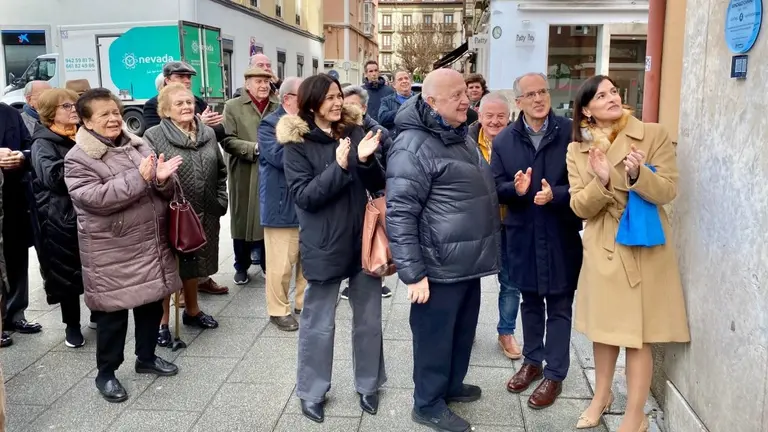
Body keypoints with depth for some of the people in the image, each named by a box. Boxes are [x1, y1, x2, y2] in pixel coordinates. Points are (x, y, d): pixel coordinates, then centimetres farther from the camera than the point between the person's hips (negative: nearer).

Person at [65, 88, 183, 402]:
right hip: (112, 252, -6)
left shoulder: (136, 145, 9)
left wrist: (161, 179, -14)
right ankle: (106, 373, 23)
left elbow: (163, 192, 11)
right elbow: (95, 198, -22)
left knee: (152, 303, 16)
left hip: (151, 243, 6)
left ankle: (146, 357, 36)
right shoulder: (78, 159, -9)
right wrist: (139, 178, -26)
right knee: (114, 312, 5)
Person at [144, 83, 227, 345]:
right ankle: (162, 321, 21)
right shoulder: (154, 136, -10)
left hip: (203, 215, 5)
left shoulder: (208, 133, 7)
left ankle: (192, 311, 40)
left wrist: (220, 201, 8)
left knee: (193, 264, 21)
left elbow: (220, 171, 13)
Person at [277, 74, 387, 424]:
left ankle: (369, 385, 33)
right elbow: (303, 196, -14)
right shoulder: (297, 143, -7)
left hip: (363, 239, 4)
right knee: (318, 323, 10)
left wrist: (366, 160, -18)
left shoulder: (355, 131, 2)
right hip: (324, 245, -3)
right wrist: (338, 166, -25)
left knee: (369, 318, 14)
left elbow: (378, 185, 2)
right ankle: (312, 392, 28)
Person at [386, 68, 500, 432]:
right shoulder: (413, 147, -19)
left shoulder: (461, 137, 11)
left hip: (468, 262, 9)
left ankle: (452, 384, 43)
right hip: (439, 267, -9)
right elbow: (399, 215, -21)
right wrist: (412, 273, -22)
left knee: (463, 330, 22)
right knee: (435, 336, 7)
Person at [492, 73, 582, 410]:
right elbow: (496, 187, 1)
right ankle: (532, 361, 36)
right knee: (530, 302, 18)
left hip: (561, 234, -3)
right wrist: (515, 188, -19)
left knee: (559, 306, 7)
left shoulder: (571, 132, -8)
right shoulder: (504, 139, 3)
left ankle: (554, 374, 20)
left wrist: (555, 194, -24)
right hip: (522, 234, 3)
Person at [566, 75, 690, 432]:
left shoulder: (653, 135, -6)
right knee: (604, 327, 16)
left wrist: (638, 174, -28)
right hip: (601, 248, 3)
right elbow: (580, 207, -4)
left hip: (643, 246, -3)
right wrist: (602, 181, -23)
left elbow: (667, 191, -9)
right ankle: (601, 396, 37)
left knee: (637, 333, 1)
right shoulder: (577, 150, 2)